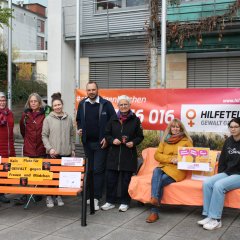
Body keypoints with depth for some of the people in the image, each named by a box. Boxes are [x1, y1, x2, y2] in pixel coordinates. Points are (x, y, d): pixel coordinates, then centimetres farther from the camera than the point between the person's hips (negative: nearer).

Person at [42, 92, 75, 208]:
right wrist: (49, 148, -10)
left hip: (66, 152, 3)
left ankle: (59, 196, 19)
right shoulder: (48, 119, 0)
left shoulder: (68, 118, 8)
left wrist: (72, 149, 12)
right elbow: (44, 136, 0)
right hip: (53, 153, -2)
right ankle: (49, 197, 13)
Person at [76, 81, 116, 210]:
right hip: (87, 142, 5)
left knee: (98, 170, -7)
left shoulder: (106, 104, -6)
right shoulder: (82, 104, 7)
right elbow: (79, 120, 21)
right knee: (89, 169, 13)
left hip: (101, 143, -4)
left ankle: (96, 198, -3)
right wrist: (79, 129, 1)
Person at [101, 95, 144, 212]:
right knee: (111, 179, 4)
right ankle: (110, 201, 17)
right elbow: (107, 134, 11)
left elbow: (140, 136, 5)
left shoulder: (135, 120, 1)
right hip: (114, 154, 2)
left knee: (126, 180, 5)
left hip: (129, 155, -2)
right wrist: (112, 140, -8)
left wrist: (133, 142, -13)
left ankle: (124, 202, 18)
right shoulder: (113, 119, 7)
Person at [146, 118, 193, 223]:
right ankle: (154, 199, -46)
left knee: (159, 181, -29)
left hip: (178, 169, -3)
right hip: (164, 166, 3)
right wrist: (171, 159, -8)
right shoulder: (165, 140, 17)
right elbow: (157, 155, 8)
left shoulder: (187, 141, 10)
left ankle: (154, 211, -31)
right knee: (156, 171, -34)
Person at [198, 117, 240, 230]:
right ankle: (209, 216, -17)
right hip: (227, 173, 6)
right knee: (207, 183, -17)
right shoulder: (228, 141, 10)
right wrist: (220, 174, 6)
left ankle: (216, 219, -23)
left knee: (219, 185, -30)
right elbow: (222, 159, 16)